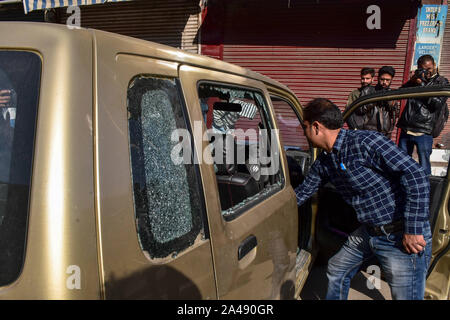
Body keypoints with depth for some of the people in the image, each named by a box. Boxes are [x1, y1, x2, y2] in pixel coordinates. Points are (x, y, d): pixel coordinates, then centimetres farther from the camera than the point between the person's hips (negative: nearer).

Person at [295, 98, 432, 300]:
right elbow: (302, 193, 17)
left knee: (406, 296, 0)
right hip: (368, 232, 8)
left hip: (401, 237, -8)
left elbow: (416, 176, -25)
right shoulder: (323, 162, 4)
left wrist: (413, 230, -24)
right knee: (336, 270, 20)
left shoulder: (364, 142, -22)